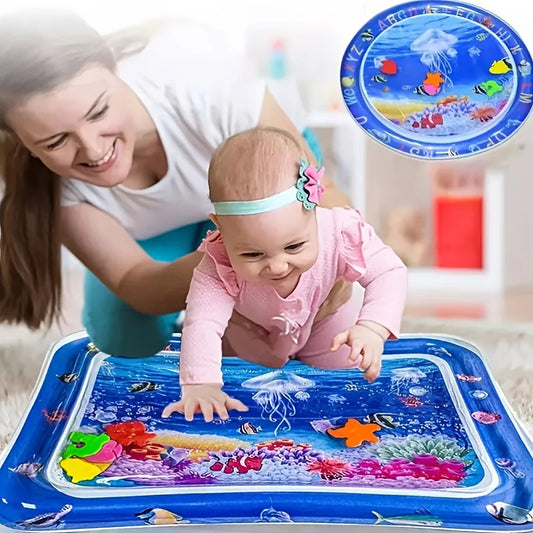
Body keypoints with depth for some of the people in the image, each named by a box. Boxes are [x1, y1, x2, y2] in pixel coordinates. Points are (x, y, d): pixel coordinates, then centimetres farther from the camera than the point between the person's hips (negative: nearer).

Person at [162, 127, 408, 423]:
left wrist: (372, 329, -51)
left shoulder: (341, 233, -43)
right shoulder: (221, 265, -47)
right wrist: (200, 385, -66)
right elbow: (201, 323, -50)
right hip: (250, 336, 0)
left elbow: (390, 273, -34)